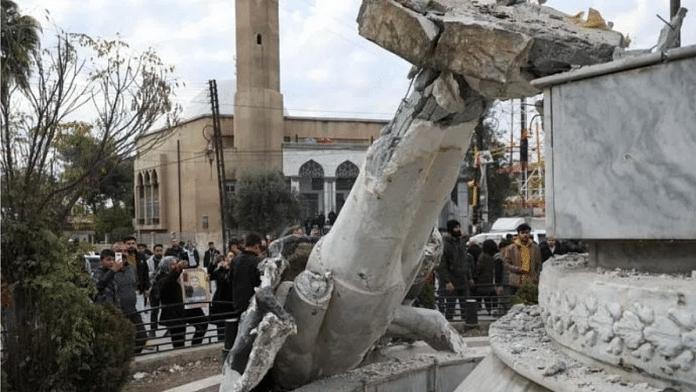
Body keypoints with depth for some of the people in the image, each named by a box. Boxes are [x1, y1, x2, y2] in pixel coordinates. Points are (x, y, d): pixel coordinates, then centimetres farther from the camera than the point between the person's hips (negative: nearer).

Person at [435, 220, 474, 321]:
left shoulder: (461, 242, 12)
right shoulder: (444, 244, -13)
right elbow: (441, 266, -15)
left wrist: (469, 277, 18)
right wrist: (447, 281, -21)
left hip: (463, 282, 7)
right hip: (451, 283, -7)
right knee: (450, 307, 0)